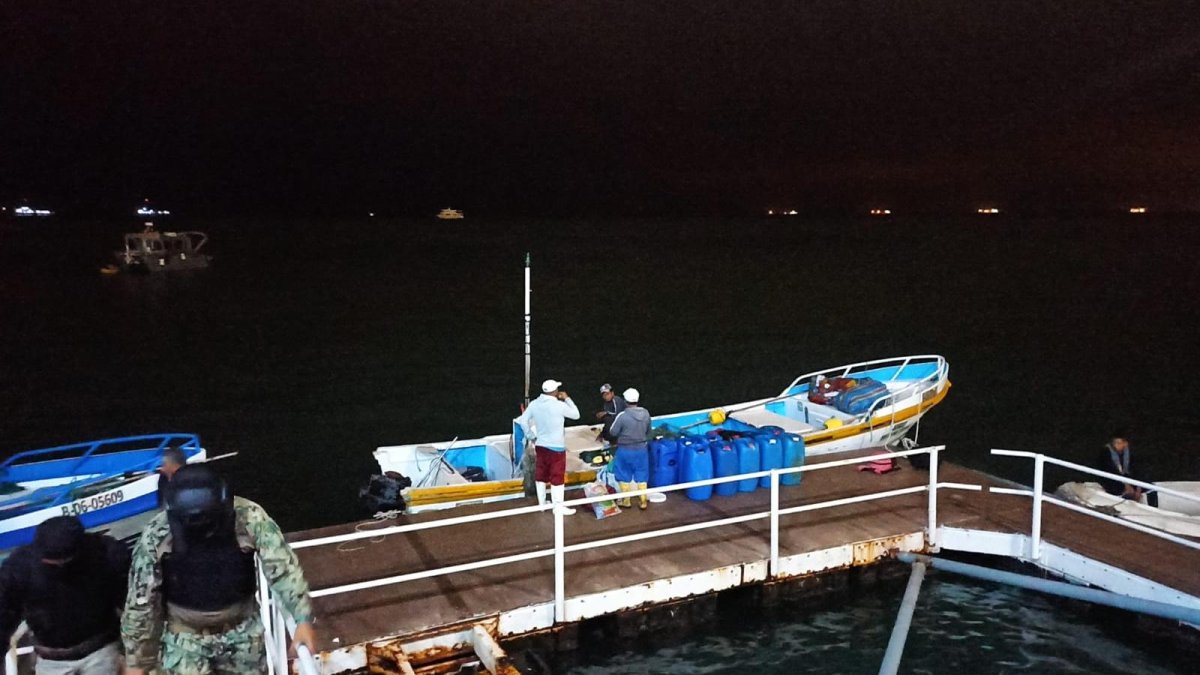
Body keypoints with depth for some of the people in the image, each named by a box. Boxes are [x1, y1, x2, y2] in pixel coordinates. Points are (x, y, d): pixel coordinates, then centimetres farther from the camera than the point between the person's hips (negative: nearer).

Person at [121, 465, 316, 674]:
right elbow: (140, 600, -10)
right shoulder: (156, 536, -20)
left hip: (242, 630, 1)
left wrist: (303, 619, -36)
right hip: (185, 637, -1)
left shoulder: (249, 517, -23)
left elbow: (282, 567, -25)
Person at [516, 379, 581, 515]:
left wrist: (531, 437, 10)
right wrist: (567, 399, 5)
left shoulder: (534, 404, -3)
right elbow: (576, 415, -3)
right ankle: (558, 506, 7)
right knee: (557, 476, 2)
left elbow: (523, 421, 1)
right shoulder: (559, 405, -18)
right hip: (556, 447, -6)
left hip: (540, 445, 6)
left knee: (541, 475, 15)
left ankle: (542, 503, 27)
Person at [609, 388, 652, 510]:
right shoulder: (646, 413, -8)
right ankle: (642, 502, 19)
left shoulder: (622, 415, -22)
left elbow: (613, 432, -10)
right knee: (641, 475, 14)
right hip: (642, 449, 4)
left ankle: (626, 501, 24)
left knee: (625, 476, 14)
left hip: (625, 450, -3)